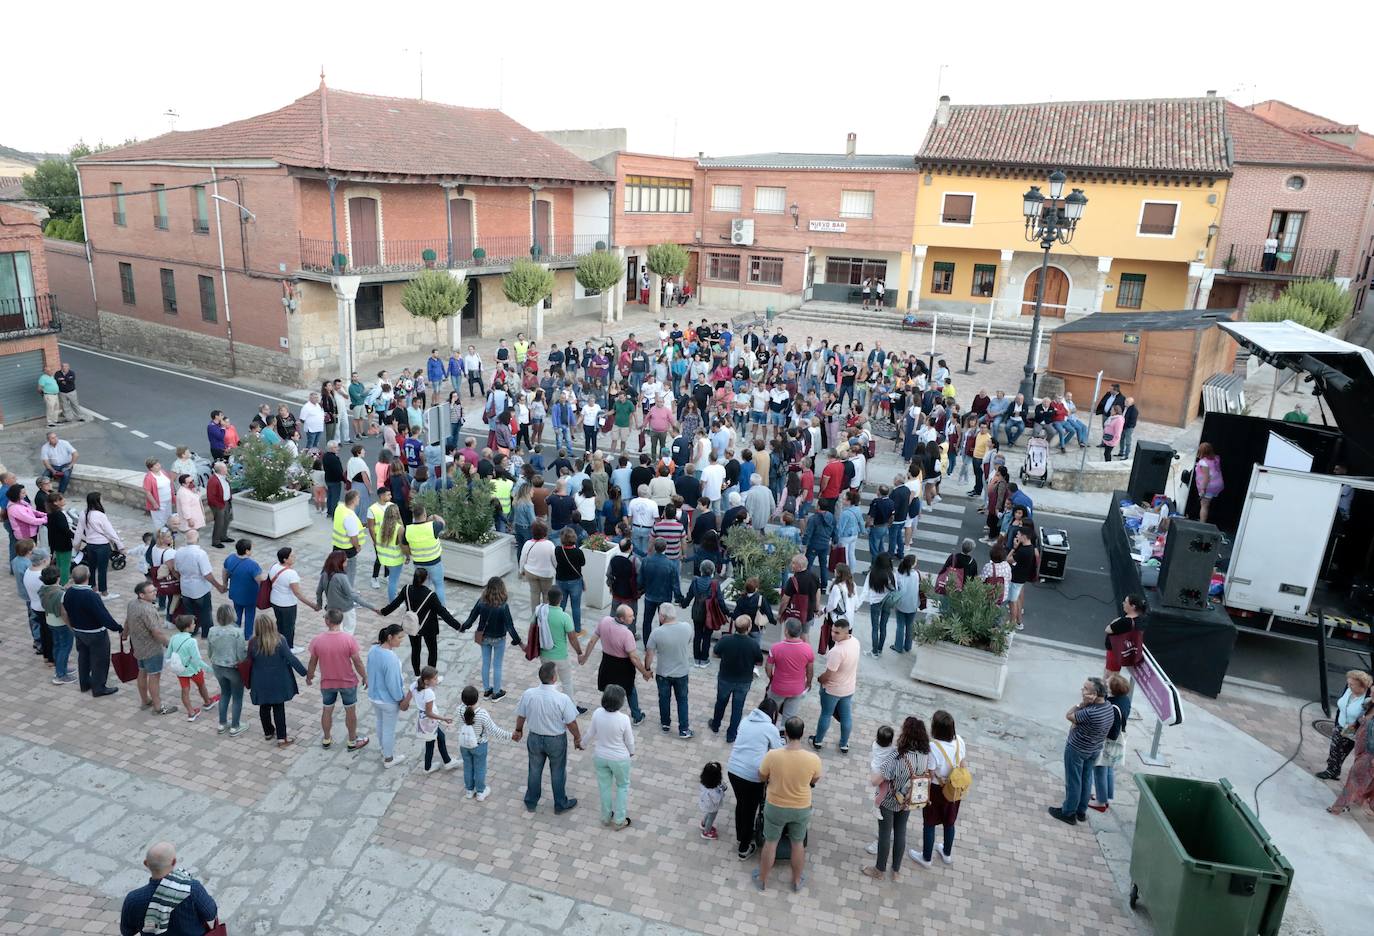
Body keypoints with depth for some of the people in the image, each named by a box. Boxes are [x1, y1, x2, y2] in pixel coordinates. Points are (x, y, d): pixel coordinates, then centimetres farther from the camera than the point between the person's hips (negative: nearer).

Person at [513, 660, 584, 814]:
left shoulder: (528, 694, -20)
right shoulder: (562, 699, -29)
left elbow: (521, 716, -3)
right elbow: (571, 723, -17)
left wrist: (518, 730, 18)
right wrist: (577, 738, 2)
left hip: (535, 738, 3)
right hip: (556, 741, -3)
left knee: (534, 771, 24)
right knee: (558, 773, 20)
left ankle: (531, 803, 43)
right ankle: (560, 805, 38)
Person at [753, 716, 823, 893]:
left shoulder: (772, 756, -27)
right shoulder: (813, 759, -25)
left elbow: (762, 777, -7)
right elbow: (814, 781, -3)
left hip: (775, 807, 0)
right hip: (801, 809, 1)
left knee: (770, 843, 22)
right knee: (798, 843, 25)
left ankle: (762, 880, 42)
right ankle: (797, 881, 45)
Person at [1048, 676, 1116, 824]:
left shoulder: (1090, 713, -37)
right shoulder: (1109, 708, -8)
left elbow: (1069, 716, -21)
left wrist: (1082, 703, -25)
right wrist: (1086, 705, -15)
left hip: (1076, 749, -8)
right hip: (1095, 750, 8)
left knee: (1073, 781, 9)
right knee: (1086, 780, 21)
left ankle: (1068, 813, 23)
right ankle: (1081, 811, 35)